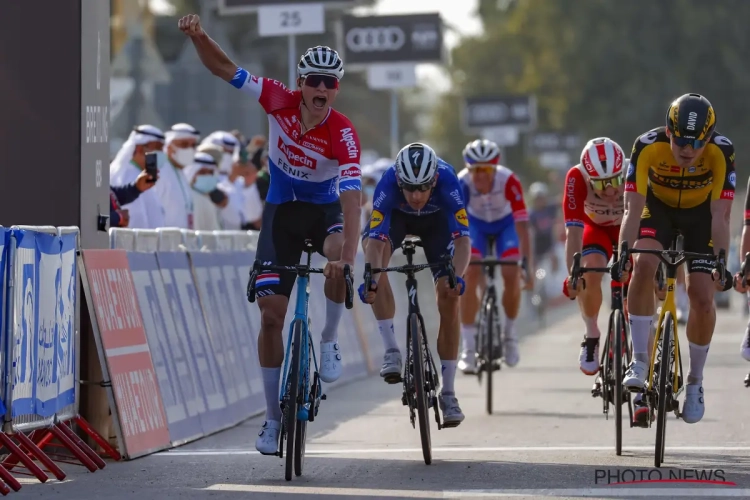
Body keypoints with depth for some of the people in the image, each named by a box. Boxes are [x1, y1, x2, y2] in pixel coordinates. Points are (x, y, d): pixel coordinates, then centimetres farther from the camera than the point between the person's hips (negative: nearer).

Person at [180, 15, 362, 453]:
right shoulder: (280, 102, -17)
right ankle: (274, 417, 6)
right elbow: (224, 69, -12)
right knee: (271, 313, -5)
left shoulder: (343, 134, -27)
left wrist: (347, 258, -50)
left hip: (325, 210, -2)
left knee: (340, 256, -38)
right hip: (281, 211, 2)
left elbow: (352, 199, -37)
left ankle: (330, 341, -11)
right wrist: (198, 36, -32)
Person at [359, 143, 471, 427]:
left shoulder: (447, 181, -40)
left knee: (449, 298, -11)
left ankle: (448, 393, -2)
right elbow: (374, 241, -45)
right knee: (377, 254, -33)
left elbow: (462, 239, -44)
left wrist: (457, 276, -62)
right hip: (396, 216, 0)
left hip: (436, 219, 0)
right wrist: (370, 278, -62)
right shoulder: (388, 183, -40)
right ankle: (391, 351, -26)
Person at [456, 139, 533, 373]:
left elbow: (522, 225, -37)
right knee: (469, 276, -19)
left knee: (511, 275, -19)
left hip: (505, 224, -1)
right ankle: (468, 347, -13)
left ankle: (510, 332, 7)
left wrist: (527, 265, -42)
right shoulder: (461, 184, -34)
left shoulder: (509, 181, -36)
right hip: (476, 224, 1)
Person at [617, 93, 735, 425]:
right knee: (643, 266, -29)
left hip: (701, 214, 0)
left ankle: (695, 381, 10)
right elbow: (633, 209, -31)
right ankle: (639, 361, -18)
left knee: (702, 296, -11)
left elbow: (720, 216, -30)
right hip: (659, 208, 0)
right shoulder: (647, 146, -32)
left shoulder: (721, 152, -33)